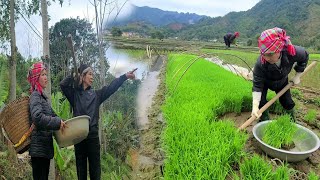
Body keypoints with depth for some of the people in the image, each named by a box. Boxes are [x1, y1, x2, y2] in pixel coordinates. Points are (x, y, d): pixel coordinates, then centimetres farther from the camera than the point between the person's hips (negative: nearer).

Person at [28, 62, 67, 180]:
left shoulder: (42, 96, 15)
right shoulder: (35, 96, -11)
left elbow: (51, 115, 18)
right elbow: (37, 117, -28)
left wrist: (63, 122, 4)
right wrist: (58, 122, -23)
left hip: (45, 147, 9)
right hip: (39, 148, -9)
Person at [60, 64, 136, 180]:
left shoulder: (96, 94, 12)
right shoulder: (74, 93, 10)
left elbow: (111, 87, 1)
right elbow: (63, 84, -6)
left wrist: (125, 76, -10)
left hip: (93, 135, 1)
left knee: (95, 169, 1)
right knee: (81, 168, 7)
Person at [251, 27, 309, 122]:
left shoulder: (292, 52, -38)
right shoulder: (260, 64, -44)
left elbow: (305, 56, -12)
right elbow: (257, 86, -37)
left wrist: (297, 75, -9)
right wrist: (255, 106, -48)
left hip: (282, 81, 2)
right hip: (264, 82, -2)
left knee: (287, 101, 10)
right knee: (261, 102, -14)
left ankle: (292, 121, 37)